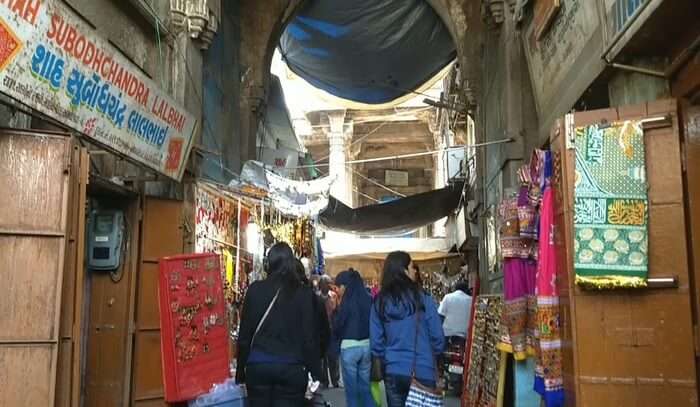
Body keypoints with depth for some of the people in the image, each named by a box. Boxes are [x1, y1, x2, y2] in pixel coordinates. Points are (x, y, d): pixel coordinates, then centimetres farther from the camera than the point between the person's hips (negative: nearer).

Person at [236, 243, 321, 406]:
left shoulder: (255, 289, -1)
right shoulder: (304, 293, -3)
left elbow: (245, 334, 2)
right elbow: (310, 337, -4)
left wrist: (240, 369, 10)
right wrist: (315, 372, 3)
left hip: (258, 365, 1)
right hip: (291, 368, -1)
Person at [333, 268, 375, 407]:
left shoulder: (347, 301, -14)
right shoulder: (369, 299, 1)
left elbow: (337, 326, -9)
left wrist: (334, 310, 3)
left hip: (349, 347, -5)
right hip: (367, 346, 5)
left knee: (351, 388, 7)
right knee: (365, 386, 16)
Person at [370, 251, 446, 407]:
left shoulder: (380, 301, -3)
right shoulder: (422, 297, -11)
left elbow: (376, 341, 0)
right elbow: (437, 336, -7)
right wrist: (433, 355, 12)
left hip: (393, 371, 3)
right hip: (422, 371, -2)